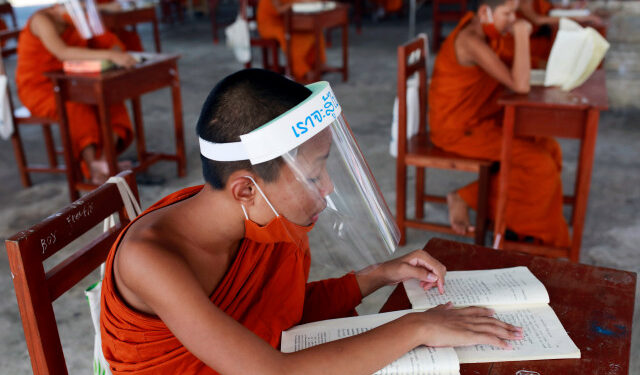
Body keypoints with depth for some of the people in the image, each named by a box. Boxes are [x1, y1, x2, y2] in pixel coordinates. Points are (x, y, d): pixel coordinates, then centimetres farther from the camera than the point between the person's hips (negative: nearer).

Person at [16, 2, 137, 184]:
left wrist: (116, 53, -22)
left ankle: (105, 158, -31)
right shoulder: (42, 20, -19)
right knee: (76, 104, -35)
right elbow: (62, 53, -37)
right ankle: (93, 167, -36)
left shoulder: (75, 22, 3)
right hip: (38, 88, -7)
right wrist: (108, 55, -47)